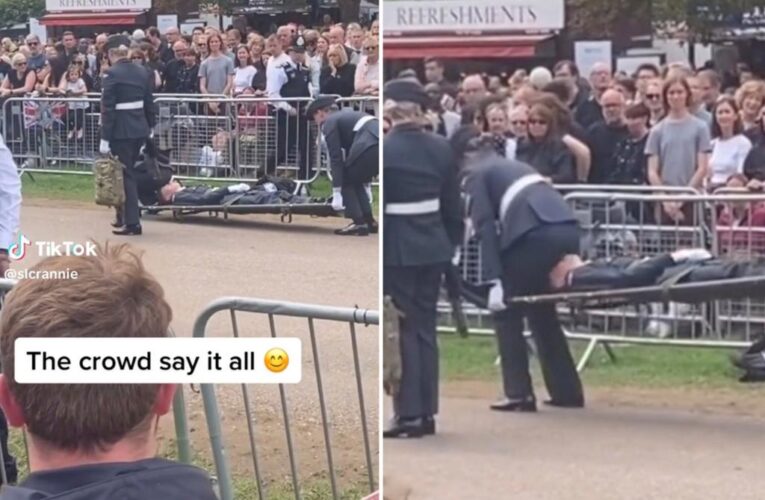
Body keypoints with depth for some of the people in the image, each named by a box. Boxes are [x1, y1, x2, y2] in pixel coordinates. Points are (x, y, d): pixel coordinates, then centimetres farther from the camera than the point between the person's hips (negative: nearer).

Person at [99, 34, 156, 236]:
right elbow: (149, 104, 11)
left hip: (121, 130, -7)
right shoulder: (141, 73, 7)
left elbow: (108, 108, -15)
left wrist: (105, 138, -13)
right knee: (127, 172, 18)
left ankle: (132, 223, -2)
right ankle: (124, 217, 26)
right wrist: (150, 128, 20)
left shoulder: (112, 74, -13)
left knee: (125, 174, -1)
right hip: (140, 129, 7)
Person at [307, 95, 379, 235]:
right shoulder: (347, 116, 34)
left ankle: (359, 223, 4)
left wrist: (337, 193, 3)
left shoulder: (329, 122, 10)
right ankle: (369, 221, 22)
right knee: (356, 180, 26)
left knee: (346, 180, 12)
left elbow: (336, 159, 3)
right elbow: (351, 153, 40)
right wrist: (366, 186, 46)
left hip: (371, 145, -8)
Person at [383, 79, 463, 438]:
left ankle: (409, 413, 1)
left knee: (403, 329, 1)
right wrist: (452, 244, 18)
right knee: (425, 327, 11)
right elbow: (453, 206, 7)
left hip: (396, 249, -5)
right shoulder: (441, 148, 3)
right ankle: (427, 412, 13)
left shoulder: (383, 150, -13)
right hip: (433, 246, 5)